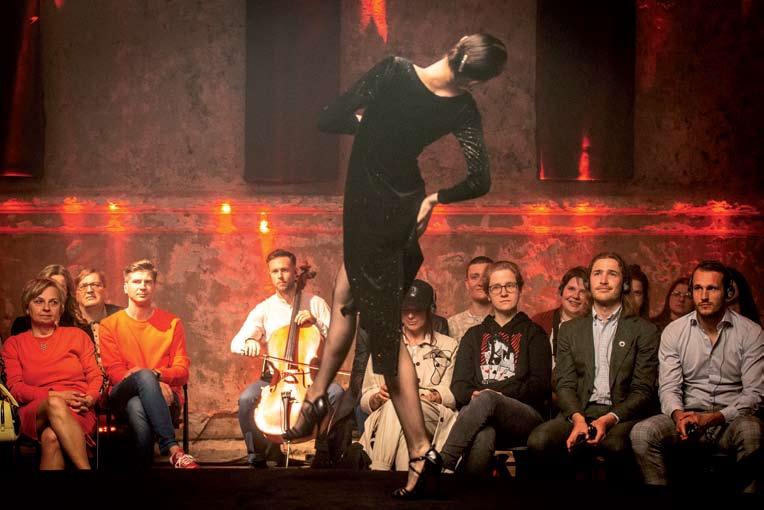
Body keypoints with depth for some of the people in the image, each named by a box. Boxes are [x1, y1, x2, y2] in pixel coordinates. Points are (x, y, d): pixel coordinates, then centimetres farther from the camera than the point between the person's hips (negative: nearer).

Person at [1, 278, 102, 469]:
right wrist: (54, 396, -10)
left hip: (78, 412, 0)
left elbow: (96, 376, 14)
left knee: (51, 437, -38)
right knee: (55, 404, -39)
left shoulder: (77, 336, 21)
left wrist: (90, 398, -10)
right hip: (35, 413, 0)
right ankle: (86, 468, -47)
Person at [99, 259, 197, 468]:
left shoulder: (172, 323, 13)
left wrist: (156, 374, -17)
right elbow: (114, 372, 0)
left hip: (164, 396, 0)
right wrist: (151, 381, -18)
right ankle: (172, 448, -48)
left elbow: (182, 372, 7)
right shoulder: (110, 325, 11)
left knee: (139, 408, -38)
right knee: (144, 376, -37)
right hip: (124, 396, 0)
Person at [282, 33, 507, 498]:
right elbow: (479, 181, -10)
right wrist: (435, 199, 9)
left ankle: (422, 450, -4)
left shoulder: (394, 71, -22)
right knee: (348, 287, 25)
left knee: (386, 330, -1)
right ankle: (318, 397, 30)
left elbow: (329, 120, -19)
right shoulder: (463, 110, -11)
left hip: (368, 210, -5)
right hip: (405, 207, 5)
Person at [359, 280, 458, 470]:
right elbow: (365, 401, 16)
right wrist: (379, 397, -9)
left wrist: (429, 396, -15)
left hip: (434, 416, -1)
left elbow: (451, 394, 7)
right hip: (385, 417, 1)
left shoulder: (448, 346, 22)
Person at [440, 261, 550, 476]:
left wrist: (499, 394, -10)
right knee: (482, 437, -40)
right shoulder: (474, 335, 27)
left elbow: (540, 385, 5)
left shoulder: (534, 334, 19)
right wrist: (472, 395, -10)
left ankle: (440, 466, -46)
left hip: (525, 415, -1)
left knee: (486, 400, -38)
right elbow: (458, 385, 16)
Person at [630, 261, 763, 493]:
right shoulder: (673, 332, 6)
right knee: (641, 432, -27)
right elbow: (669, 387, 2)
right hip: (688, 415, 2)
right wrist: (678, 415, -22)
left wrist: (713, 418, -18)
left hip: (731, 417, -2)